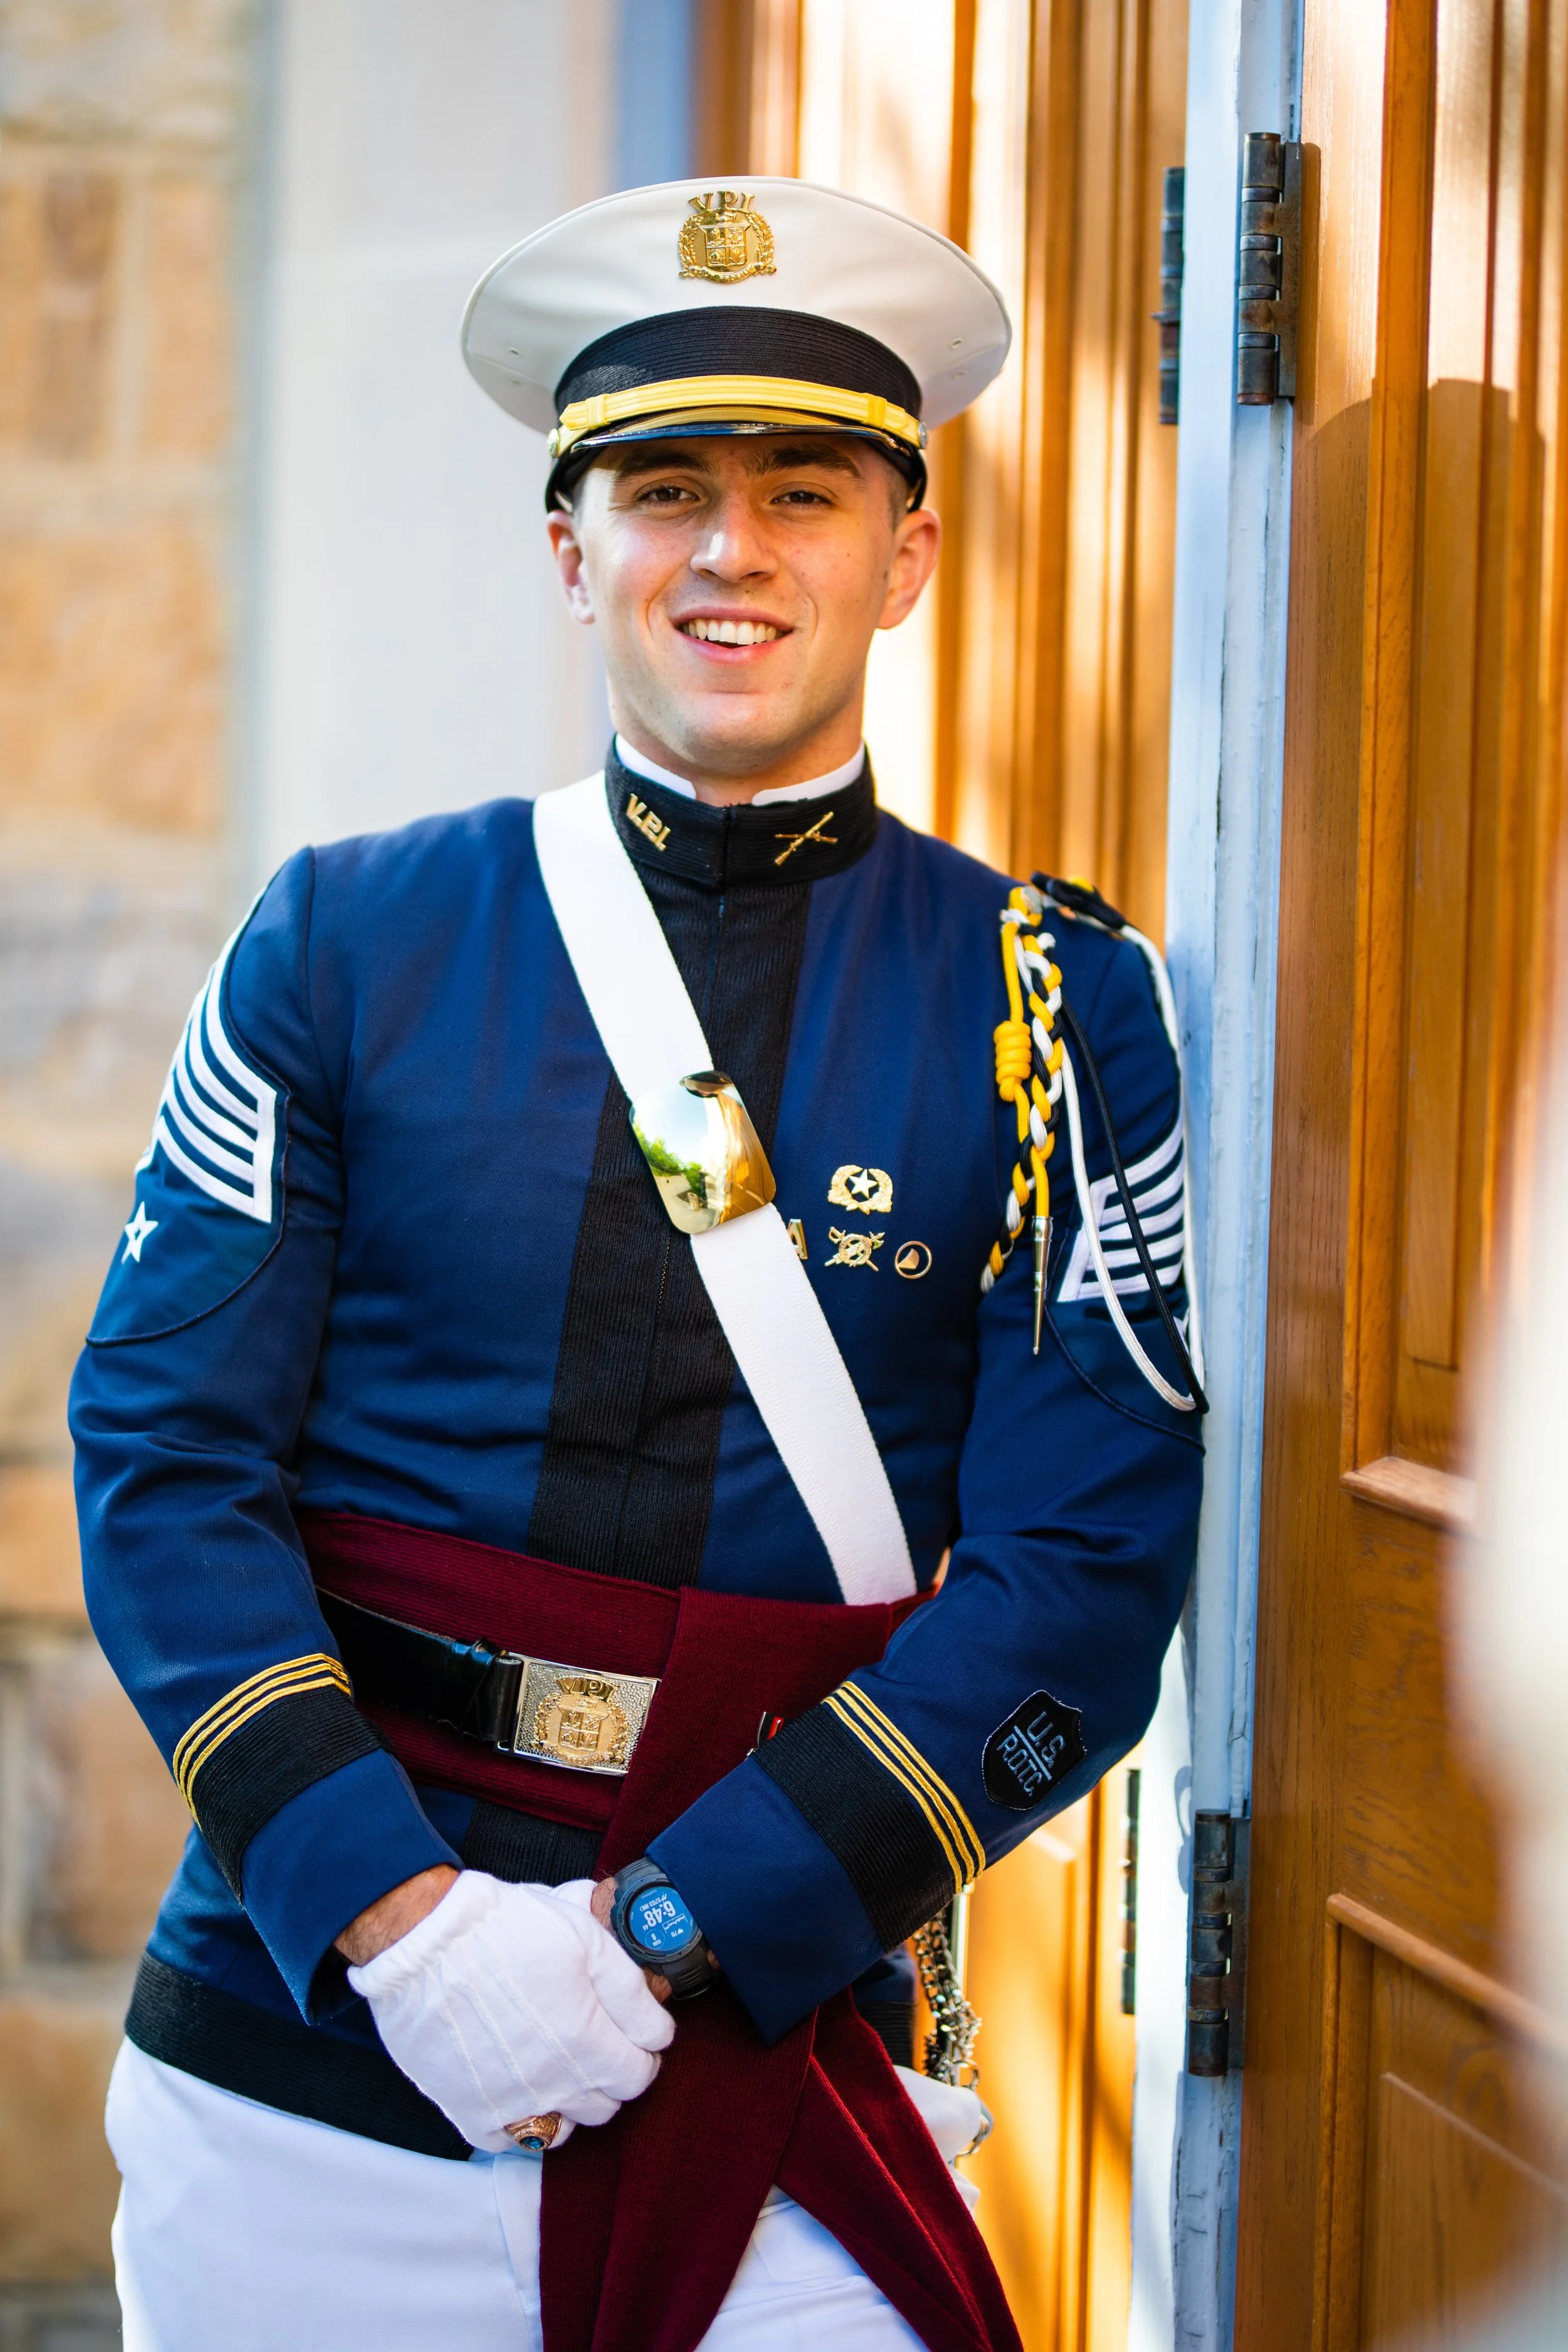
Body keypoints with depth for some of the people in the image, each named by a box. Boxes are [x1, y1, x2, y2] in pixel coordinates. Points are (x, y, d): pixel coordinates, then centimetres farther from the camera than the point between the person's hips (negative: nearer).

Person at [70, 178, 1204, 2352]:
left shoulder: (1057, 1009, 1)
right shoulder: (346, 943, 3)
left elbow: (1085, 1578, -5)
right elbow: (165, 1457, -2)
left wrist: (671, 1931, -14)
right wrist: (398, 1914, -15)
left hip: (763, 2079, -1)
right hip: (302, 2060, 1)